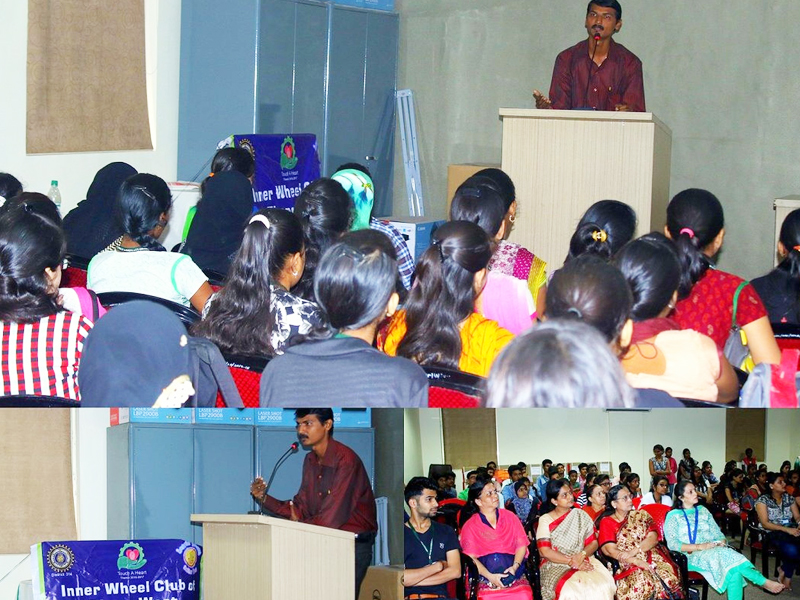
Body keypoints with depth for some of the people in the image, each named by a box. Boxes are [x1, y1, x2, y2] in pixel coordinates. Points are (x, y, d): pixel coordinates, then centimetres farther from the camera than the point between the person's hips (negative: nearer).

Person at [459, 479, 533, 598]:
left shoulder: (509, 517, 16)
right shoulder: (470, 526, 6)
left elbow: (522, 545, 8)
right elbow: (470, 557, -4)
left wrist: (515, 566, -12)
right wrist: (490, 576, -20)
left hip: (515, 575, 3)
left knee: (524, 595, -30)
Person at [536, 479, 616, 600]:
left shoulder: (581, 516, 11)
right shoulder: (545, 520, 2)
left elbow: (593, 543, 8)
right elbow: (545, 551, -7)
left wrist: (582, 555, -14)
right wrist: (571, 561, -16)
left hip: (583, 562, 3)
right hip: (556, 565, -3)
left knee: (603, 584, -29)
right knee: (571, 589, -37)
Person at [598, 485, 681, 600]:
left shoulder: (641, 515, 17)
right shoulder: (607, 522, 9)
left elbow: (653, 538, 3)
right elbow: (611, 550, -3)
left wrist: (633, 552, -15)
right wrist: (637, 561, -17)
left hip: (653, 559, 2)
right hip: (628, 565, -2)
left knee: (668, 577, -30)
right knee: (641, 582, -35)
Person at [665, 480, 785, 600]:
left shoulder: (702, 510, 21)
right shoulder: (673, 516, 6)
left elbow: (717, 534, 18)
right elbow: (672, 544, -6)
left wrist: (722, 542, -7)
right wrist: (699, 547, -16)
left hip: (714, 551, 5)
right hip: (692, 556, -5)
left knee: (735, 572, -31)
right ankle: (764, 582, -32)